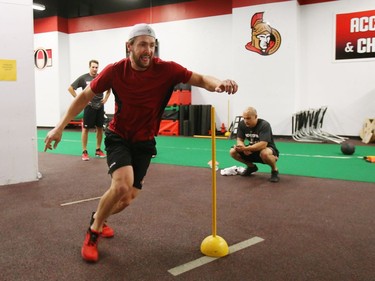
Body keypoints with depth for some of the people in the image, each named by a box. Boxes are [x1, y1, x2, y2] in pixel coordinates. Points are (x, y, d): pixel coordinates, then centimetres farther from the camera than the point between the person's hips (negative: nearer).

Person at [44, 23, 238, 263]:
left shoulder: (167, 70, -15)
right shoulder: (115, 71, -14)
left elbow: (201, 80, -14)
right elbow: (85, 96, -3)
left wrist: (219, 84, -38)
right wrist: (60, 127, -5)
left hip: (144, 143, 2)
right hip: (118, 137, -2)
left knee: (127, 200, 4)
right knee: (122, 185, -27)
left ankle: (99, 218, 40)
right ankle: (93, 232, 1)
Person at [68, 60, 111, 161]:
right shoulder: (83, 78, -5)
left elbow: (109, 89, 22)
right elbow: (70, 88, -2)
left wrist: (106, 98, 8)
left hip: (100, 107, 4)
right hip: (89, 106, -4)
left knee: (100, 128, 9)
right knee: (86, 128, -1)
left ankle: (98, 150, 21)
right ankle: (84, 152, 5)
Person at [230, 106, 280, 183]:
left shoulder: (264, 125, -26)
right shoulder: (242, 124, -9)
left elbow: (263, 144, -36)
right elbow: (240, 140, -5)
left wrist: (245, 148, -44)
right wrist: (244, 149, -27)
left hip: (268, 149, -6)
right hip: (252, 150, 6)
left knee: (264, 153, -42)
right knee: (233, 151, -14)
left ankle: (275, 170, -9)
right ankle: (251, 167, 11)